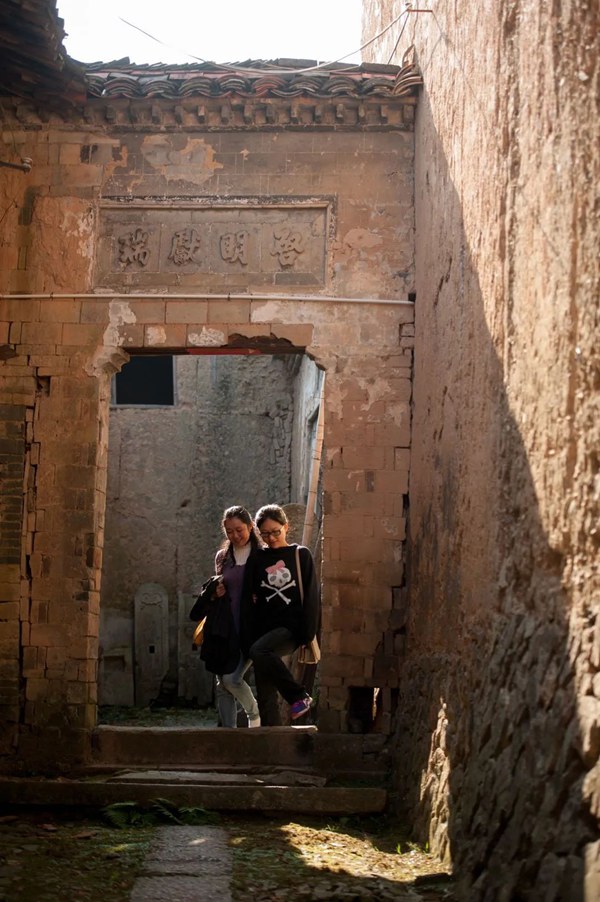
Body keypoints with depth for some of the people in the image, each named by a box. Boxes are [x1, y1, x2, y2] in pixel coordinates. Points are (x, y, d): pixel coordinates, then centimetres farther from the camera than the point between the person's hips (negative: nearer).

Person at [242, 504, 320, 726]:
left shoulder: (301, 555, 6)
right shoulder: (257, 559, 12)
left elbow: (311, 596, 3)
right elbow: (249, 601, 9)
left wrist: (308, 634, -6)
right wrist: (248, 639, -1)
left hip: (290, 628, -4)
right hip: (264, 629, 4)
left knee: (259, 651, -32)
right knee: (265, 694, -3)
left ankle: (298, 695, -20)